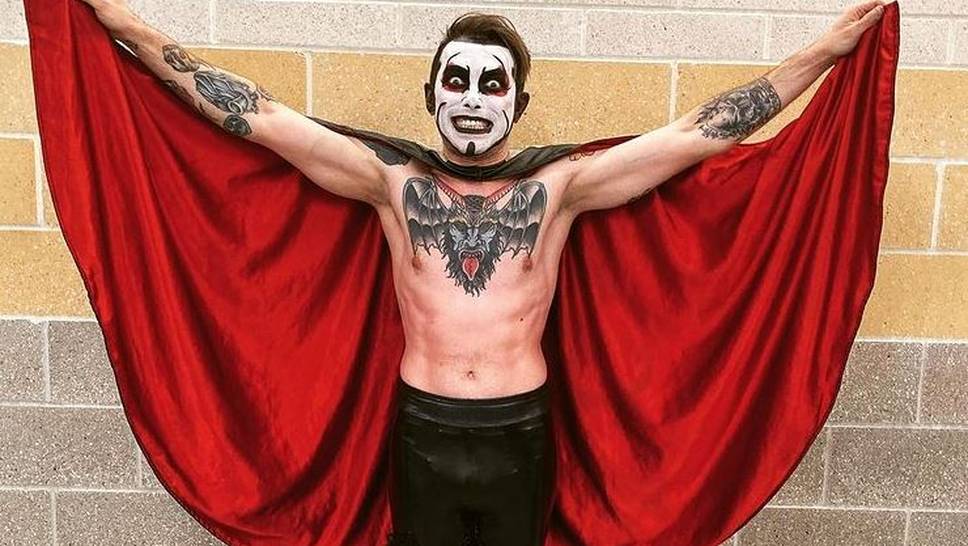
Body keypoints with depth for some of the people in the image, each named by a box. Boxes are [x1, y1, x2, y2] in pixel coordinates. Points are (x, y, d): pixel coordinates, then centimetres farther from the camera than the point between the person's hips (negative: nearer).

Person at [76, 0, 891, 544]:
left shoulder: (559, 187, -4)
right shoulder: (394, 184, -3)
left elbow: (701, 131, -6)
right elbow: (262, 117, -5)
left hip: (519, 434, 0)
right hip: (423, 433, 0)